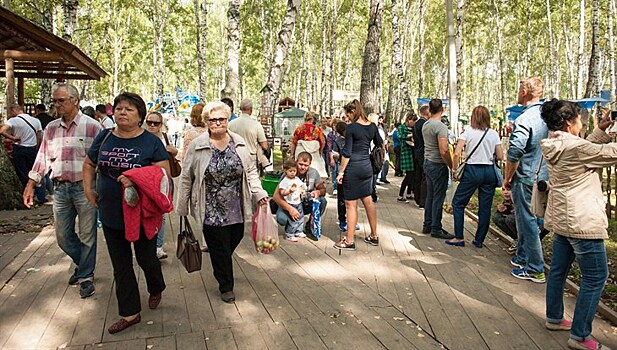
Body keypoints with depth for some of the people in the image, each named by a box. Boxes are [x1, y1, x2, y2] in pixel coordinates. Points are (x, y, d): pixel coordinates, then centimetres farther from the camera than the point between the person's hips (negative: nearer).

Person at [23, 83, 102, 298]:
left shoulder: (92, 126, -6)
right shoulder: (51, 129, 9)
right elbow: (42, 158, 14)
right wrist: (30, 185, 11)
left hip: (85, 187, -5)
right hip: (60, 188, 5)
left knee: (86, 235, 4)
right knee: (63, 236, 12)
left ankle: (86, 277, 20)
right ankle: (83, 264, 36)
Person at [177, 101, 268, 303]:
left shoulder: (239, 143, 3)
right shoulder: (197, 146, -7)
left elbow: (251, 171, 9)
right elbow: (186, 179, -1)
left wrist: (259, 193, -1)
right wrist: (182, 208, 1)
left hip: (237, 209, 4)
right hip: (212, 211, -3)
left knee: (234, 240, 15)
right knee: (220, 249, 4)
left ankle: (221, 270, 45)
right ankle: (226, 286, 24)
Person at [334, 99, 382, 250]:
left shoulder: (351, 127, -12)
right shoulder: (372, 126, 5)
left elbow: (347, 153, -14)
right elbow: (380, 145, 18)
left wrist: (341, 172, -8)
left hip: (353, 168, -7)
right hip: (367, 166, 7)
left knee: (351, 204, 0)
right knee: (368, 200, 16)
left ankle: (349, 241, 6)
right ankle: (374, 236, 26)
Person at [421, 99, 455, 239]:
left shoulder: (425, 125, 9)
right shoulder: (441, 126, -17)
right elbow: (443, 151, -22)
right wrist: (452, 167, -14)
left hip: (427, 163, 9)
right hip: (438, 165, -9)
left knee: (430, 196, 15)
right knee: (438, 198, -2)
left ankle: (427, 225, 22)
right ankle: (436, 229, 4)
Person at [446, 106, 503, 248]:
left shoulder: (467, 131, -3)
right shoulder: (494, 134, 5)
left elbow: (457, 153, -12)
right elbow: (500, 157, 5)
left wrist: (454, 169, 0)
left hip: (472, 171, -3)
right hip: (489, 172, 3)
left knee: (458, 203, 9)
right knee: (485, 207, 10)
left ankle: (459, 238, 7)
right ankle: (479, 240, 16)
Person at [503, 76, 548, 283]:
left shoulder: (524, 119, -19)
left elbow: (514, 153, -26)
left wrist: (507, 178, -13)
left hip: (526, 179, -8)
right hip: (543, 178, 8)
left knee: (528, 222, 0)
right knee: (526, 219, 21)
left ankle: (535, 269, 8)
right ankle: (523, 257, 35)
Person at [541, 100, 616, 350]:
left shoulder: (553, 146, 6)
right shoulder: (574, 146, -21)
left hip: (561, 218, 10)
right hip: (582, 222, -9)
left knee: (558, 270, 19)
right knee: (596, 278, 0)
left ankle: (554, 318, 33)